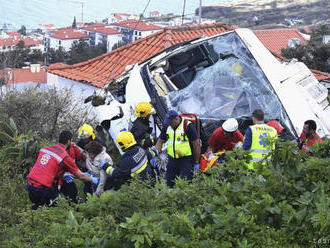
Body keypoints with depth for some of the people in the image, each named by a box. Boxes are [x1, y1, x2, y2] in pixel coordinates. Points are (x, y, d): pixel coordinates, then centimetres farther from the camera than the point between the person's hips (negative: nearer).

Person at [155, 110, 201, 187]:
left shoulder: (188, 126, -13)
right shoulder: (167, 126, 4)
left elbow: (196, 144, -9)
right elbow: (160, 141, 14)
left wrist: (196, 163, -7)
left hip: (186, 160, -6)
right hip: (172, 159, 6)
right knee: (169, 183, 9)